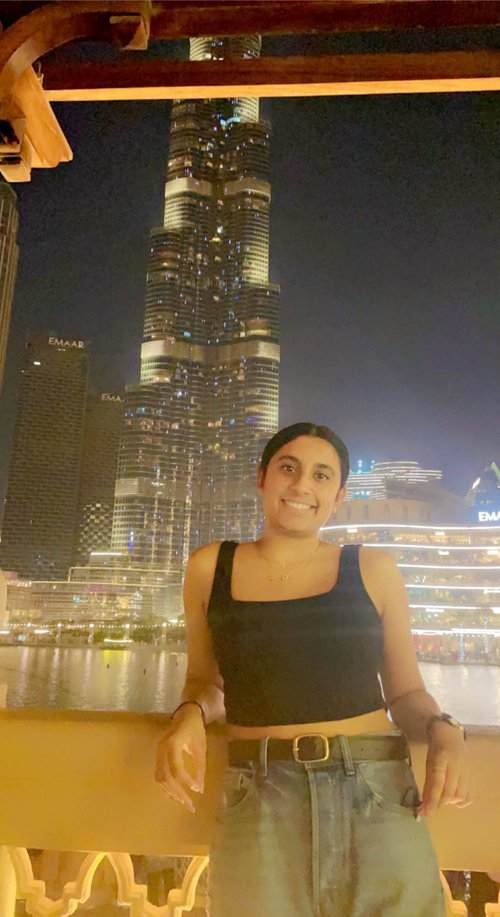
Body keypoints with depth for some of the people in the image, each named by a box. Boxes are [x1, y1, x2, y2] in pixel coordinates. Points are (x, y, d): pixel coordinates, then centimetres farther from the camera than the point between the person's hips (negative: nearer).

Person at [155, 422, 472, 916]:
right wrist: (190, 716, -5)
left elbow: (405, 690, 10)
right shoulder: (210, 566, 7)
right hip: (258, 802, 0)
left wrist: (444, 731, -10)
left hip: (379, 798, 0)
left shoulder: (372, 568, 5)